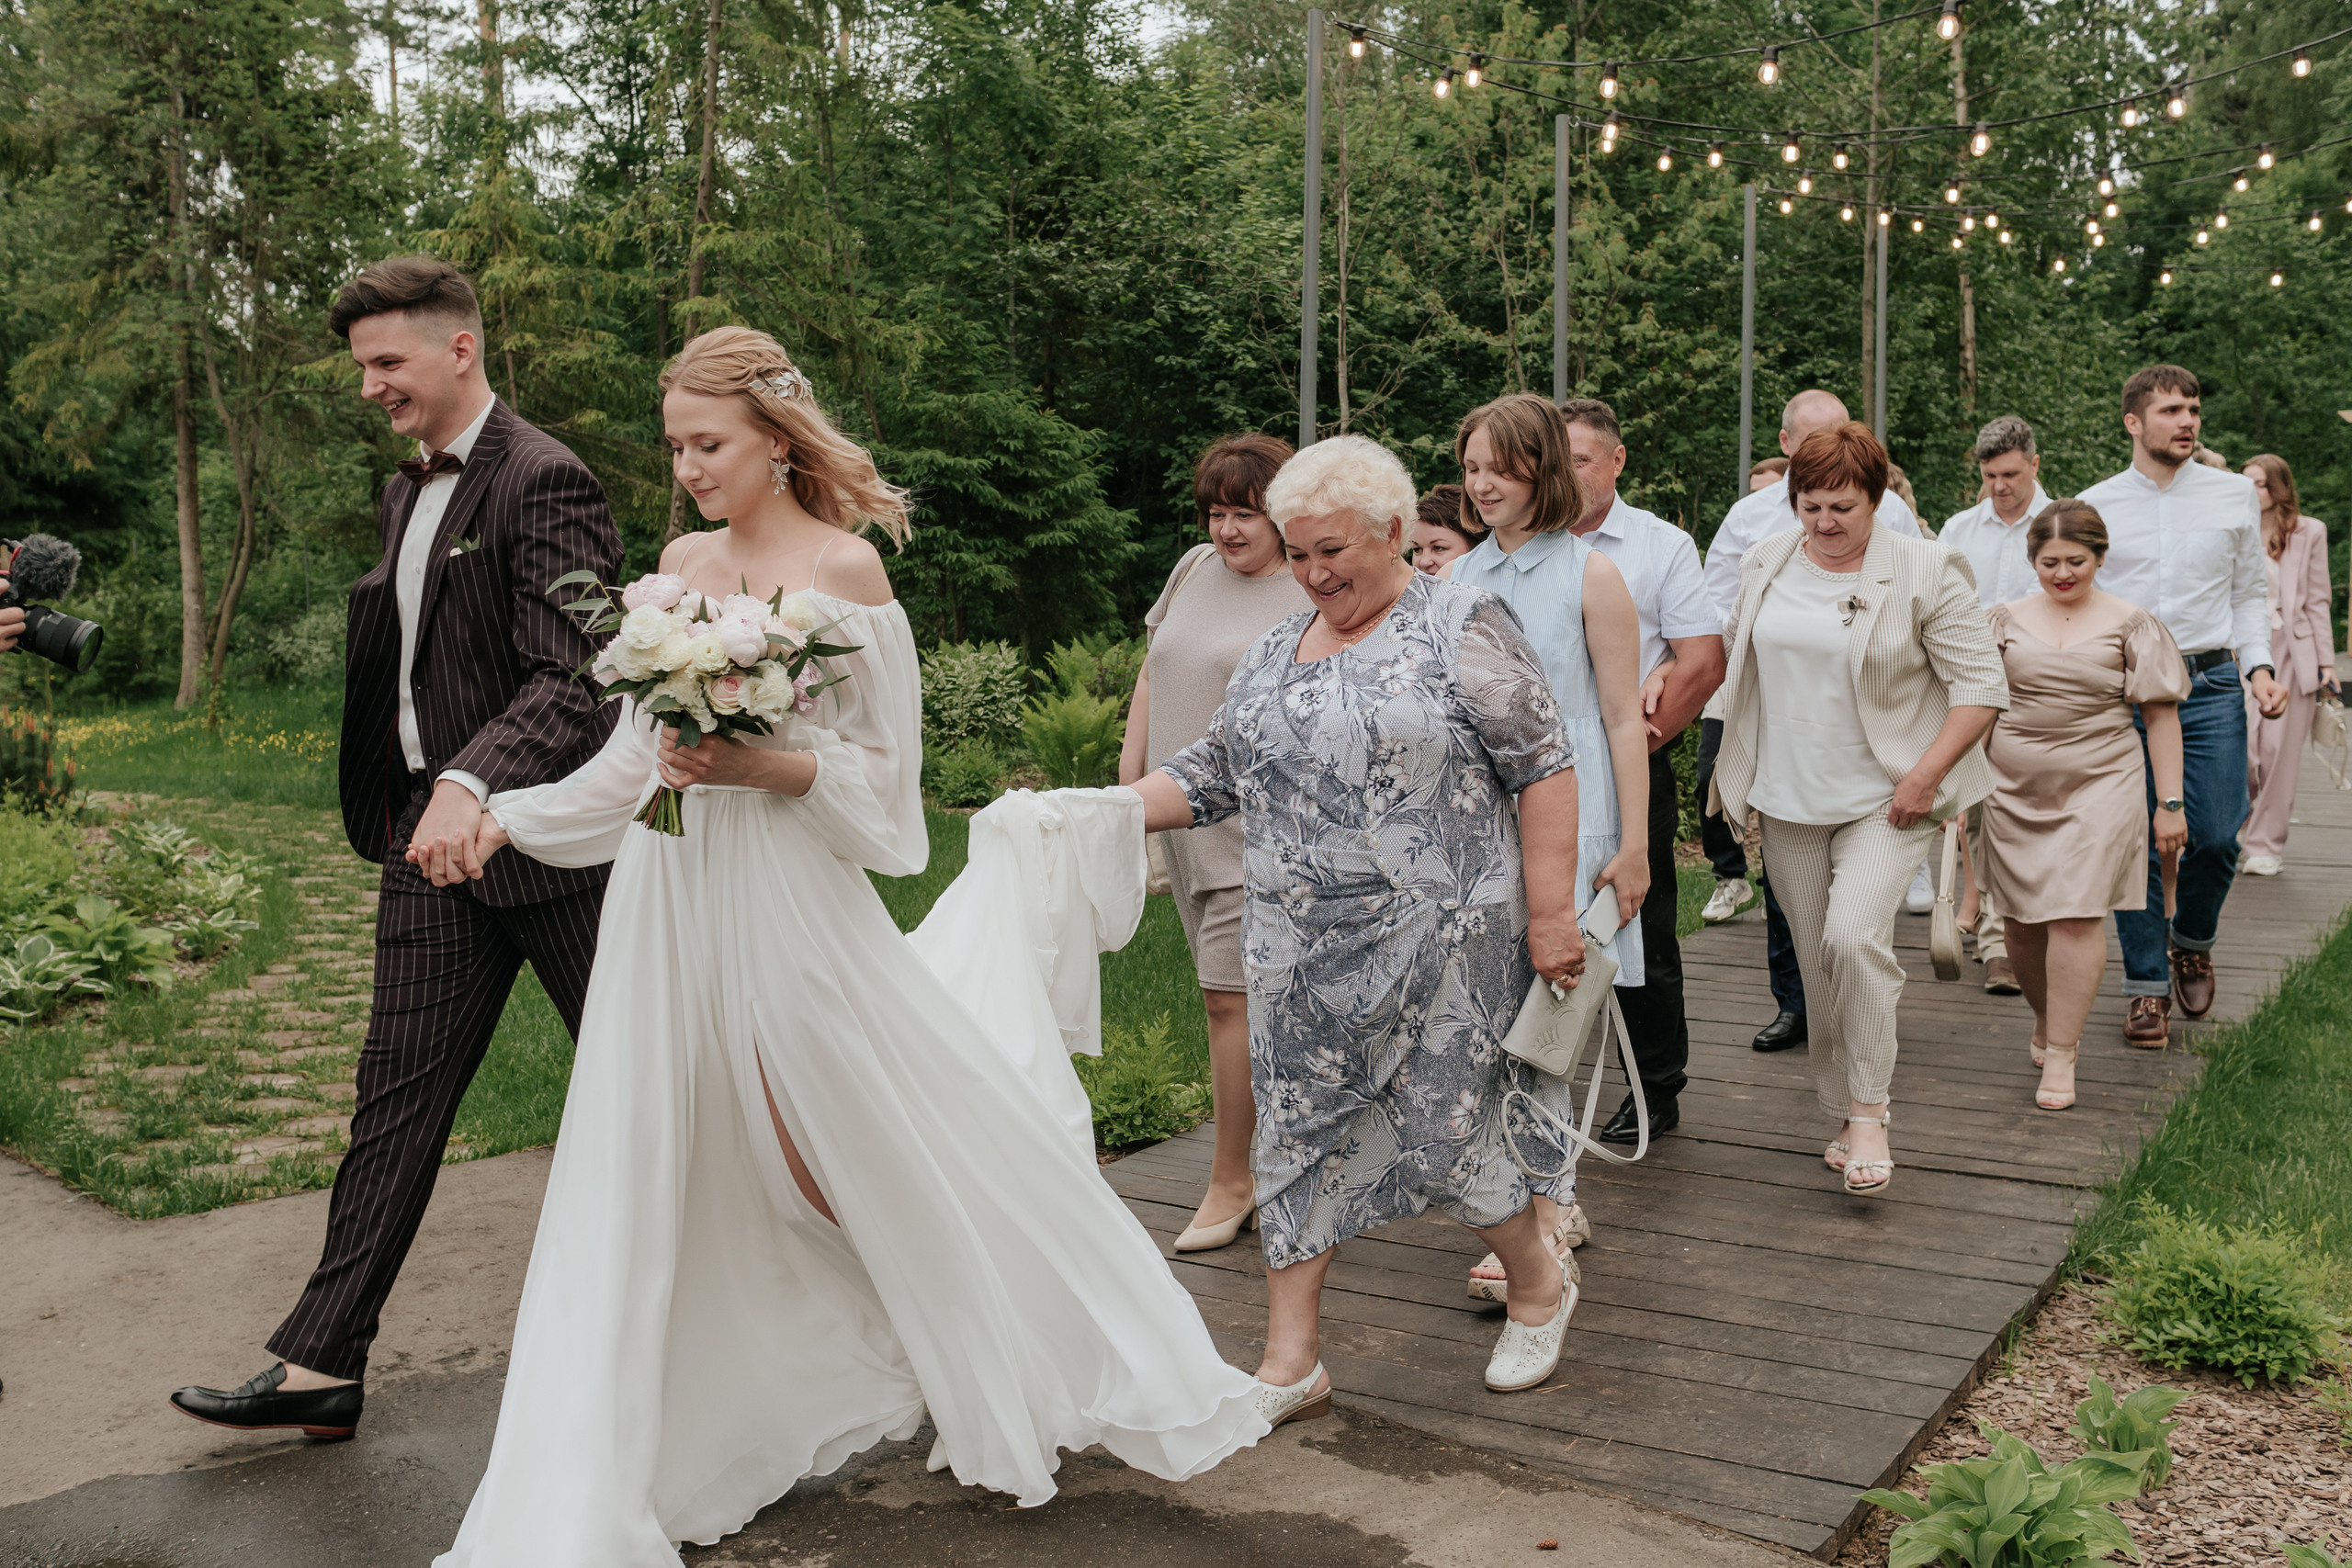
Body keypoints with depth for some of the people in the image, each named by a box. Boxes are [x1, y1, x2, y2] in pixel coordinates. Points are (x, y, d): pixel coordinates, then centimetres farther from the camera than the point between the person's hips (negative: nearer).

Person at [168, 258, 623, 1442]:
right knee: (398, 1091, 7)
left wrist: (472, 785, -39)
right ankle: (322, 1365, 12)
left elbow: (572, 676, -25)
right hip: (432, 832, 8)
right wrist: (398, 807, 19)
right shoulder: (407, 493, 14)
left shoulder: (545, 480, -15)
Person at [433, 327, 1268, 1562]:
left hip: (790, 897, -5)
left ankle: (999, 1380, 29)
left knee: (871, 1151, 4)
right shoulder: (681, 565, 10)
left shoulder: (844, 567, -6)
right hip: (676, 899, 6)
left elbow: (882, 773, -5)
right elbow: (635, 753, 12)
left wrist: (760, 767, -19)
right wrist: (509, 816, 3)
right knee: (651, 1173, 7)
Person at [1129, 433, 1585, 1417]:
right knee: (1298, 1136, 6)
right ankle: (1290, 1364, 17)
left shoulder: (1463, 627, -6)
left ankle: (1538, 1286, 29)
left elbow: (1544, 771, -9)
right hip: (1299, 949, 6)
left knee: (1441, 1132, 0)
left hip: (1437, 938, -6)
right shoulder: (1274, 653, 13)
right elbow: (1214, 773, 15)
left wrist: (1550, 913, -14)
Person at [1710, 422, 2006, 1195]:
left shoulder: (1926, 573, -8)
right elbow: (1726, 650, 20)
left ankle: (1870, 1116, -8)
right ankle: (1844, 1114, 24)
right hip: (1788, 801, 5)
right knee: (1817, 961, 9)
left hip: (1883, 801, -4)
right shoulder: (1766, 564, 6)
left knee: (1855, 937, -22)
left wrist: (1925, 774, -16)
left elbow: (1981, 685, -8)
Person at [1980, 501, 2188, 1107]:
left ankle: (2061, 1054, -2)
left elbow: (2161, 715, 4)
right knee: (2022, 920, 8)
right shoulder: (2007, 619, 8)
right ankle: (2046, 1018, 33)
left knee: (2076, 916, -11)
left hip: (2098, 785, -3)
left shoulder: (2129, 623, 3)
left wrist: (2170, 802, 0)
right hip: (2013, 787, 3)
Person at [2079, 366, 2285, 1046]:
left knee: (2216, 836, -3)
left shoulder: (2234, 494, 8)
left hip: (2211, 686, 1)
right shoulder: (2094, 505, 4)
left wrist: (2259, 666, 0)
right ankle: (2148, 985, 12)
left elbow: (2249, 594, 14)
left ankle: (2192, 942, 27)